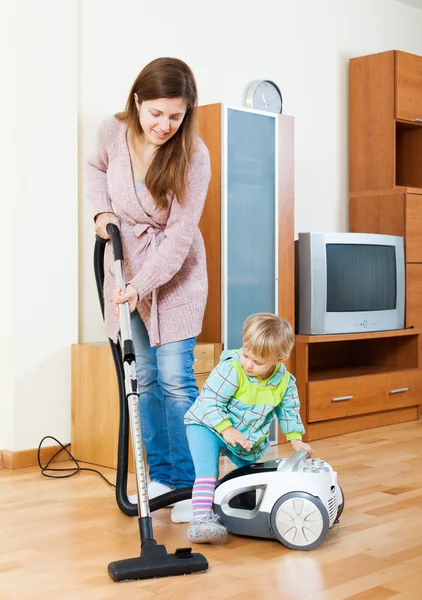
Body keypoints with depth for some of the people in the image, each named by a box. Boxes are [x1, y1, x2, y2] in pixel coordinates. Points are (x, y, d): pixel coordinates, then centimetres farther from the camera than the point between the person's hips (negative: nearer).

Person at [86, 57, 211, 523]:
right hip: (125, 266, 4)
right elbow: (96, 168, 14)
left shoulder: (193, 156, -21)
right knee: (144, 377, 6)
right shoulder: (113, 131, -11)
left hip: (175, 273, -3)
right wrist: (101, 210, -3)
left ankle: (190, 484, 0)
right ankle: (160, 475, 18)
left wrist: (141, 286, -29)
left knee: (175, 377, -9)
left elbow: (179, 235, -22)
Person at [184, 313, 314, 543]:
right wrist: (226, 429, -33)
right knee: (207, 472, -25)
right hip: (207, 425, -6)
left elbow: (289, 411, 6)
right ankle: (200, 519, -33)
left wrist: (295, 439, -1)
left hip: (248, 439, 6)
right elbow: (210, 401, -27)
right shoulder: (230, 369, -29)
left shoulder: (285, 381, -11)